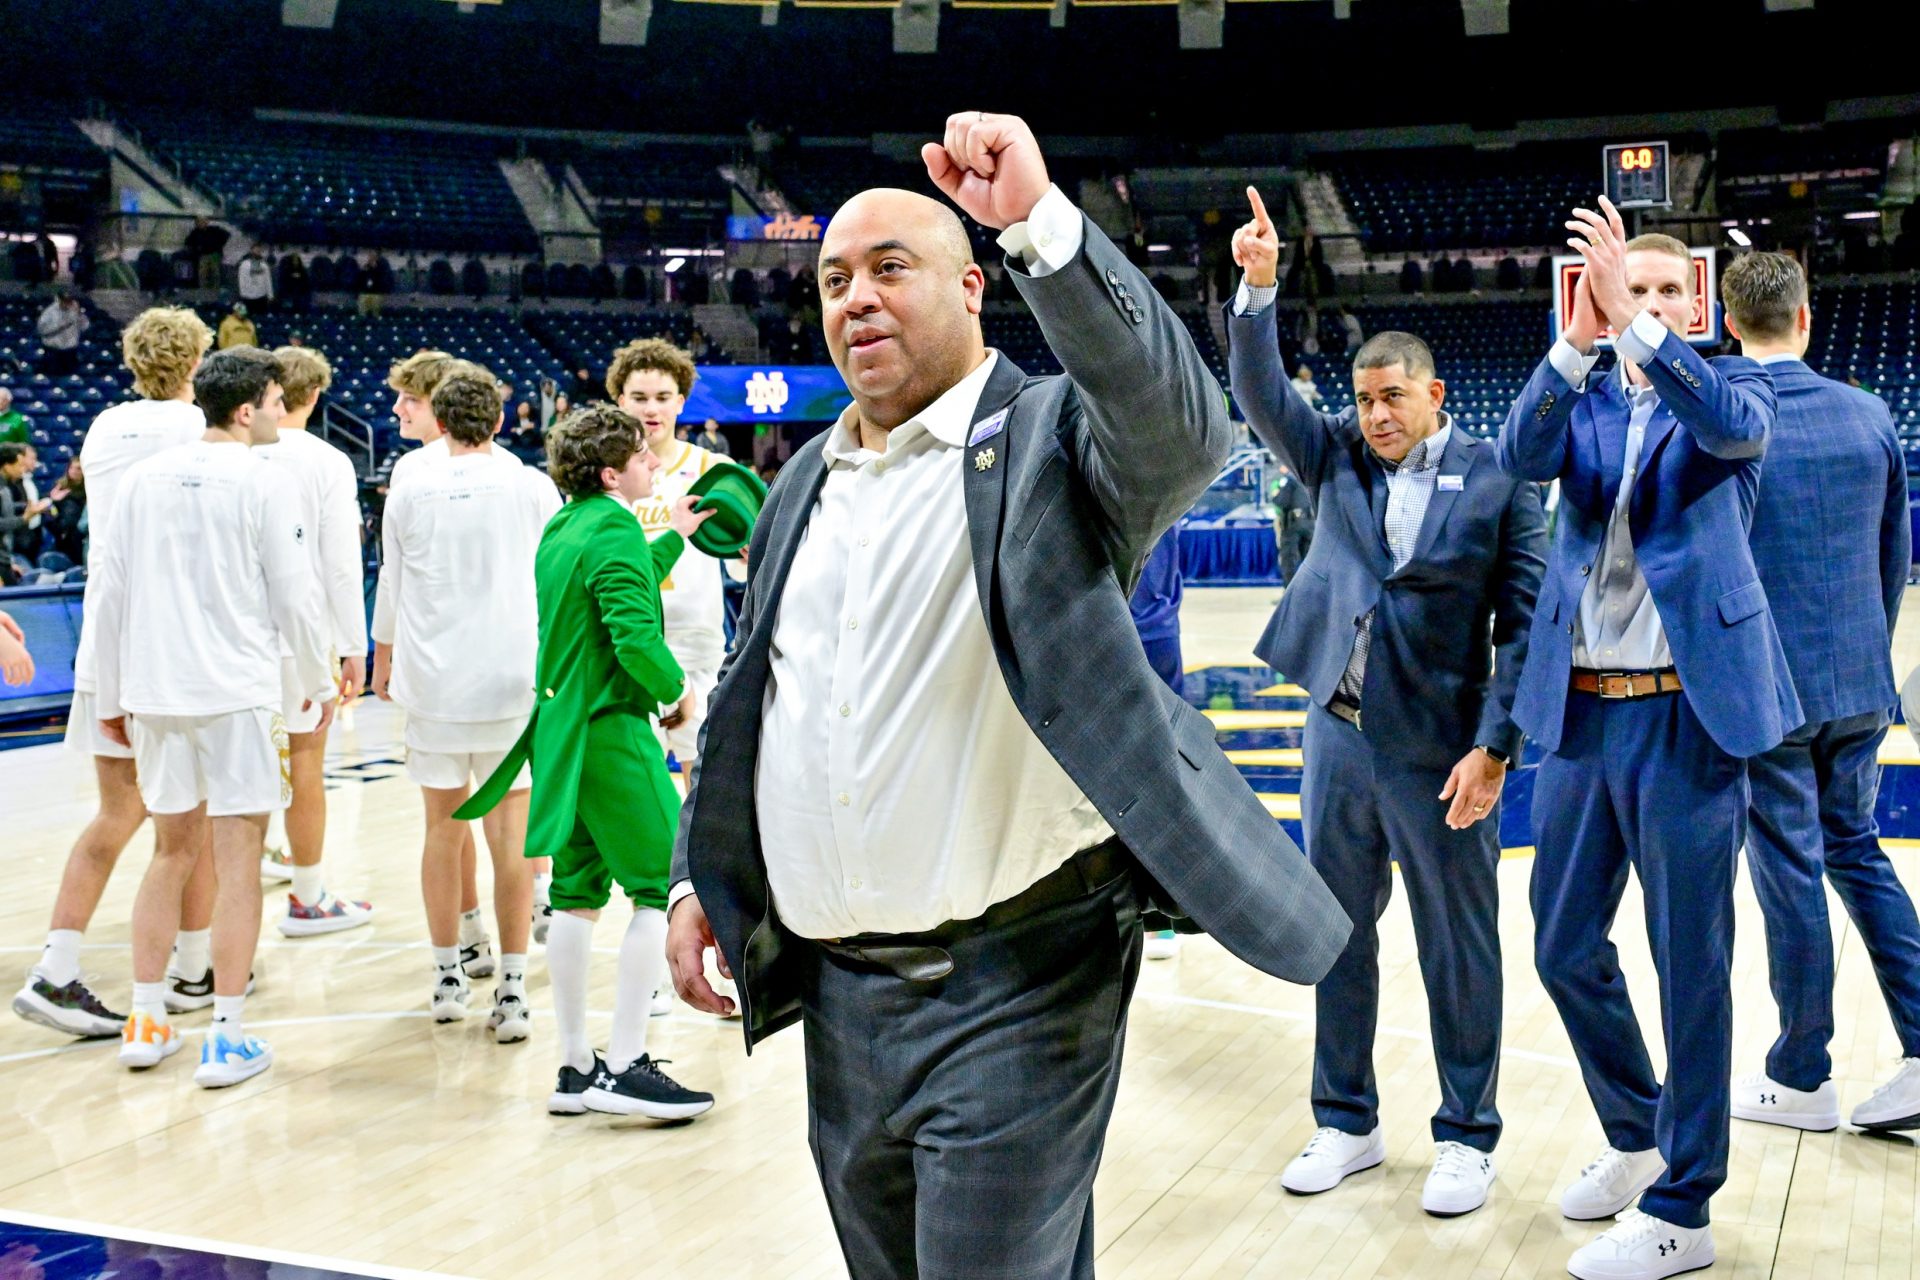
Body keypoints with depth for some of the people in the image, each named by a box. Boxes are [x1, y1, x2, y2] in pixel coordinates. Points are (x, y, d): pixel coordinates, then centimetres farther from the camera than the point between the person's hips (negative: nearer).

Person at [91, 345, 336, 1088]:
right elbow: (295, 599, -7)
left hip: (155, 694, 5)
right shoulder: (263, 483, -7)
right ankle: (226, 1040, 1)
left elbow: (107, 592, 9)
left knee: (173, 852, 18)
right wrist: (320, 683, 7)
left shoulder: (144, 477, 8)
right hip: (237, 693, -5)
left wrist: (112, 698, 16)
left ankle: (146, 1024, 21)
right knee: (237, 863, 0)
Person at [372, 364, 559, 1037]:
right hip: (513, 681, -1)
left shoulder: (409, 489, 1)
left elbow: (391, 587, 9)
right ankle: (512, 992, 1)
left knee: (443, 830, 12)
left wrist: (383, 658, 25)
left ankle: (448, 978, 22)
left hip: (432, 681, 1)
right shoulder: (532, 486, -1)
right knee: (511, 835, 2)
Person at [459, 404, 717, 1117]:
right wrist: (674, 688, -8)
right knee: (662, 888, -4)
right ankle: (623, 1068, -4)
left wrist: (675, 536, 32)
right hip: (611, 731, -9)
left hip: (560, 728, 9)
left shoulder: (563, 529, 13)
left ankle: (575, 1068, 17)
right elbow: (637, 637, -24)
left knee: (578, 894, 11)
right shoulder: (614, 530, -15)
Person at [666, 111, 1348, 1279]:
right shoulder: (807, 481, 13)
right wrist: (700, 879, 16)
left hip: (1013, 989, -7)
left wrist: (1042, 221, -35)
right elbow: (747, 694, 20)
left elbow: (1183, 429, -29)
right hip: (838, 996, 7)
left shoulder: (1052, 441, -6)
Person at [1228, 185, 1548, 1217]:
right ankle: (1347, 1124, 28)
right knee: (1337, 935, 13)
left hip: (1439, 752, -4)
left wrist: (1492, 747, -14)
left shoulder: (1498, 479, -5)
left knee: (1457, 948, 7)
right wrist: (1257, 288, -18)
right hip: (1339, 737, 5)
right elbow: (1261, 395, -4)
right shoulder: (1338, 457, 7)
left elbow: (1524, 623, -7)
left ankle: (1467, 1137, 22)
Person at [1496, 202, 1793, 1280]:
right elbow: (1521, 453, -12)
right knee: (1566, 948, 13)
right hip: (1581, 710, 4)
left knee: (1691, 963, 1)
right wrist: (1580, 339, -26)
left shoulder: (1737, 389, 4)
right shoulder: (1584, 402, 11)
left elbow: (1732, 427, -21)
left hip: (1689, 713, -4)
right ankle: (1638, 1136, 36)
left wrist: (1638, 325, -32)